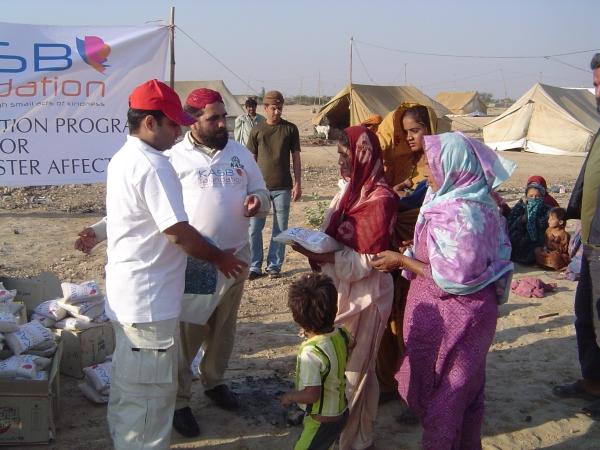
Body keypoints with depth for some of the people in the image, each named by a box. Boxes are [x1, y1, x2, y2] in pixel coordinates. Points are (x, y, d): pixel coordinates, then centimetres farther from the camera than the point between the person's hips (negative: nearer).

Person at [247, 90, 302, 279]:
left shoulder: (290, 129, 4)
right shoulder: (257, 130, 5)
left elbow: (296, 157, 6)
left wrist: (297, 183, 0)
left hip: (282, 187, 0)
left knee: (280, 228, 5)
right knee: (254, 228, 0)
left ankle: (274, 266, 15)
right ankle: (255, 266, 9)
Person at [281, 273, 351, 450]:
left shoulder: (310, 353, -33)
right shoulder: (341, 335, -10)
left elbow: (311, 395, -31)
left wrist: (290, 396, -13)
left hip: (322, 421, -8)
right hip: (341, 412, 8)